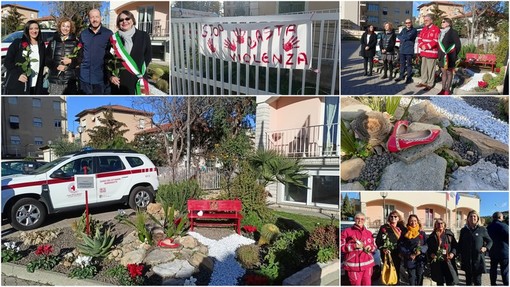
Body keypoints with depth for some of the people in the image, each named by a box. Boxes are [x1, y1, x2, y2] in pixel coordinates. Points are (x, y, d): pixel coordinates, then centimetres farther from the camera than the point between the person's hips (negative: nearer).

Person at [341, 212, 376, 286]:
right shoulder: (346, 232, -4)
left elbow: (374, 246, 20)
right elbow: (341, 247, -7)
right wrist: (354, 246, -18)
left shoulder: (369, 233, 13)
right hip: (353, 265, -4)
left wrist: (370, 247, -3)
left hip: (368, 264, 5)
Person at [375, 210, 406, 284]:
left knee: (397, 272, 10)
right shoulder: (384, 227, -3)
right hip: (387, 255, -4)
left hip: (397, 255, 4)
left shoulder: (401, 228, 10)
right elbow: (378, 241, -8)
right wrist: (383, 249, -20)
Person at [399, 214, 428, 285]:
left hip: (420, 260, 1)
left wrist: (421, 250, -17)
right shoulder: (405, 234, 3)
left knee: (419, 280, 8)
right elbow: (401, 246, -3)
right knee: (412, 280, 2)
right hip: (410, 260, -1)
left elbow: (427, 245, 1)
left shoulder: (422, 233, 8)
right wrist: (409, 255, -15)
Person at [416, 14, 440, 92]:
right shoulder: (424, 29, 15)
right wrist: (421, 45, -6)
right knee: (424, 67, 15)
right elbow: (419, 38, 13)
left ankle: (430, 84, 0)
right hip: (424, 52, 8)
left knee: (430, 68, -4)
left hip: (431, 52, -8)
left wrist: (426, 46, -18)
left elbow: (436, 41, -17)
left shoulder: (436, 29, -9)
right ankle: (424, 82, 25)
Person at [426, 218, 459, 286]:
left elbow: (455, 245, 7)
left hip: (448, 261, 0)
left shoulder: (449, 234, 8)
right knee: (439, 281, 10)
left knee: (451, 281, -6)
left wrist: (453, 253, -9)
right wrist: (431, 254, -10)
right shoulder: (432, 236, 7)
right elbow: (428, 248, 8)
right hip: (437, 262, 1)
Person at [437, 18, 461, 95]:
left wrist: (454, 55, -6)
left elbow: (458, 45, -7)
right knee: (443, 73, 10)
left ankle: (447, 90, 5)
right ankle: (443, 89, 16)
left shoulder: (453, 32, -6)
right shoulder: (441, 32, 13)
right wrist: (439, 55, 10)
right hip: (442, 57, 6)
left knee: (449, 73, 2)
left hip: (449, 57, -6)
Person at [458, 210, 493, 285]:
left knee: (477, 281, 0)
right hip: (467, 260, 2)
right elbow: (460, 244, 12)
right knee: (468, 280, 9)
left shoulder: (482, 229, 1)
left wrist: (486, 248, -11)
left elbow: (490, 241, 8)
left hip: (478, 259, -2)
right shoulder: (464, 230, 7)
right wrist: (460, 255, 3)